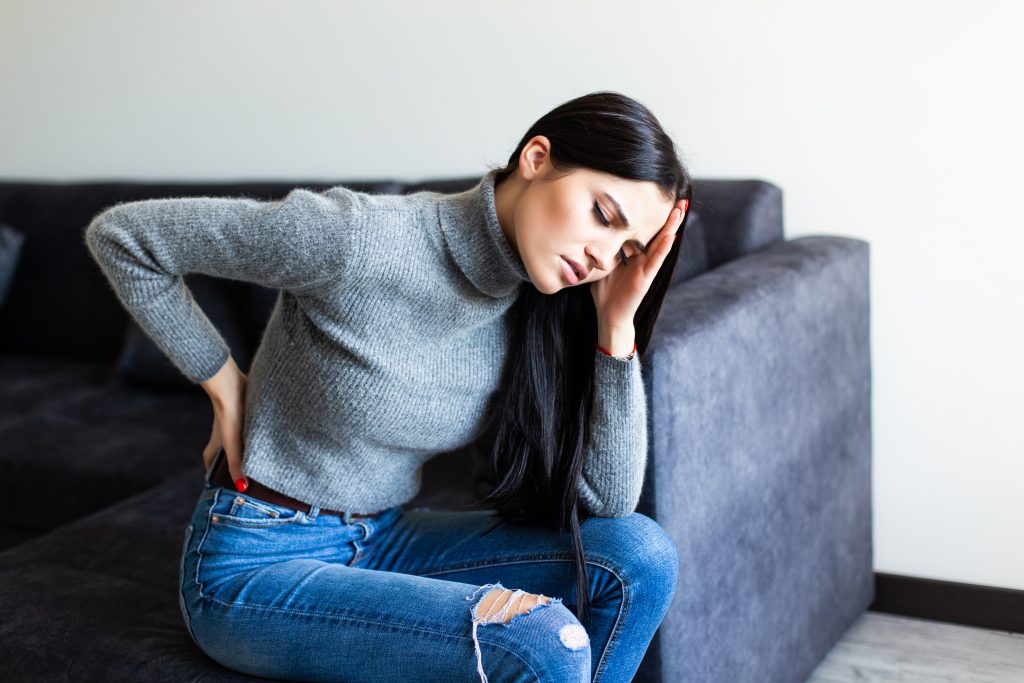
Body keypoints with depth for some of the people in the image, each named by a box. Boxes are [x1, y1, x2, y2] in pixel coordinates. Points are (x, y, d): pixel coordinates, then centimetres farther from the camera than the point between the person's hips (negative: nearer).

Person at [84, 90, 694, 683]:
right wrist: (224, 381, -9)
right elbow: (119, 234, -14)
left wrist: (618, 325, -15)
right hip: (254, 566, -6)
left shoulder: (535, 313, -3)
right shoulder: (357, 237, -23)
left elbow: (608, 499, -7)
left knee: (642, 556, -13)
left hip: (381, 542, 7)